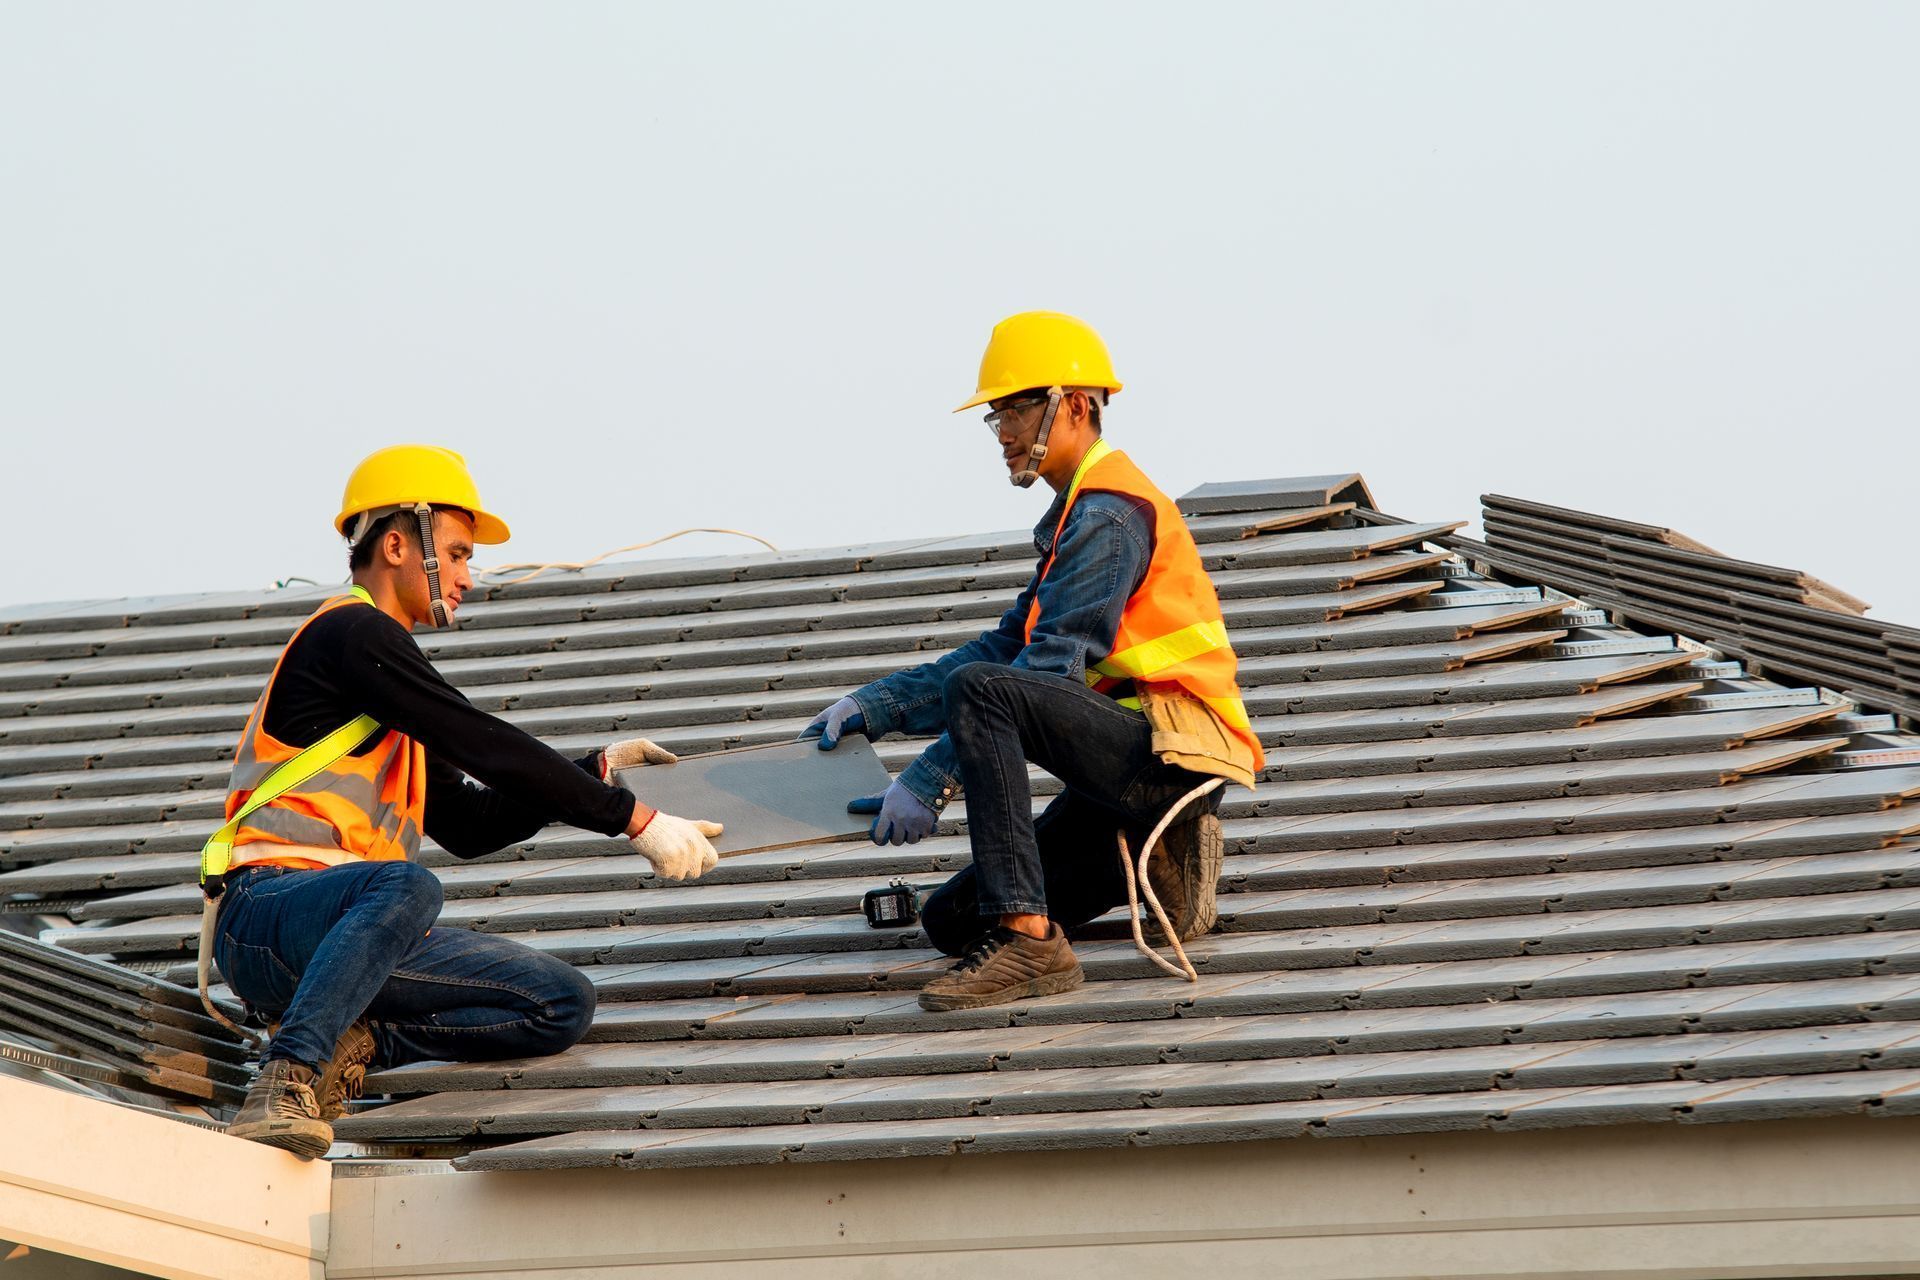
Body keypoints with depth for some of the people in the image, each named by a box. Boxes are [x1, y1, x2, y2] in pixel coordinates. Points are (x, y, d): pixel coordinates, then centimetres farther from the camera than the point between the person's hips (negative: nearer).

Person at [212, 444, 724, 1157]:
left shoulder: (382, 657, 27)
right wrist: (634, 820, -11)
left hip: (345, 923, 9)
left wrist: (596, 772, 21)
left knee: (564, 1004, -4)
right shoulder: (351, 632, -4)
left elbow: (470, 825, 27)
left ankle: (354, 1041, -8)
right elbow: (484, 746, -12)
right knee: (403, 885, -42)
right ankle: (285, 1083, -40)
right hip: (268, 915, -9)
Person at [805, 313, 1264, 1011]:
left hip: (1174, 751, -10)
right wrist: (875, 705, 7)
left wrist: (929, 777, -24)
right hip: (1138, 762, 10)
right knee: (952, 921, 7)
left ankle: (1027, 937, -34)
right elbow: (1005, 647, 18)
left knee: (978, 691, -30)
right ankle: (1162, 856, 15)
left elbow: (1052, 669, -21)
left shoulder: (1108, 514, -12)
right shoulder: (1080, 514, 21)